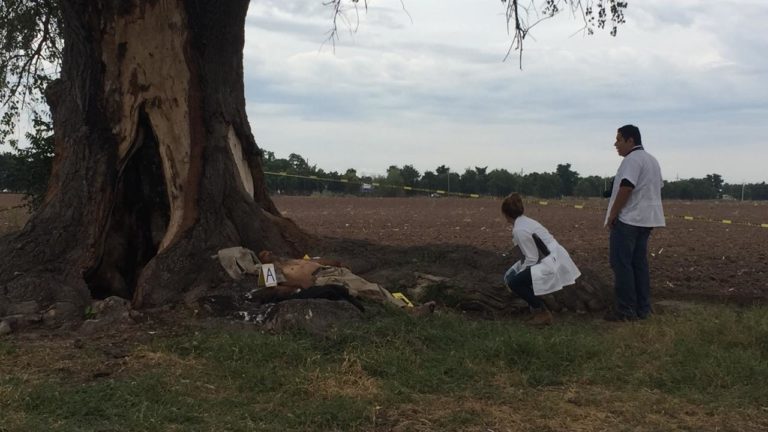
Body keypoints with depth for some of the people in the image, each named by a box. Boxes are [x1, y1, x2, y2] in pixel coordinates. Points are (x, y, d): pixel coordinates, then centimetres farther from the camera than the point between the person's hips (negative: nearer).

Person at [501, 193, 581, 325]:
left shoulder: (519, 230, -17)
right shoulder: (526, 222, 12)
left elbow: (531, 259, -16)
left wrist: (517, 275, -3)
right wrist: (513, 271, 19)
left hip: (553, 265, -10)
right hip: (555, 260, 10)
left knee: (515, 282, -11)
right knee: (511, 275, 16)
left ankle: (543, 313, -3)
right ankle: (536, 306, 22)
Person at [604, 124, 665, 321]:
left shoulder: (632, 159, -13)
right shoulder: (652, 160, 18)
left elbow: (626, 188, -22)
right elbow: (658, 187, 20)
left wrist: (612, 215, -16)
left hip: (628, 219, -10)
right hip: (646, 219, 10)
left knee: (622, 264, -5)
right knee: (639, 263, 12)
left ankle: (626, 310, -5)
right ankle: (642, 308, 14)